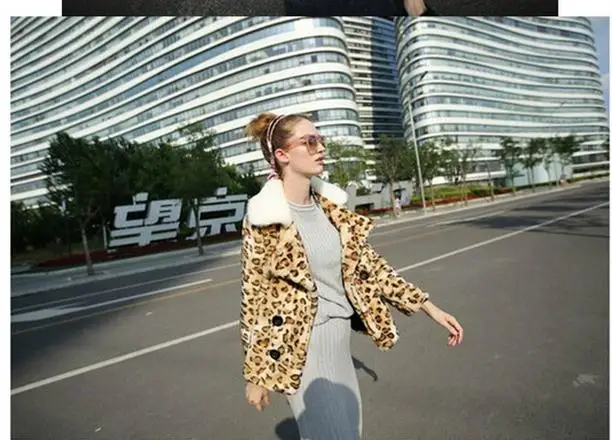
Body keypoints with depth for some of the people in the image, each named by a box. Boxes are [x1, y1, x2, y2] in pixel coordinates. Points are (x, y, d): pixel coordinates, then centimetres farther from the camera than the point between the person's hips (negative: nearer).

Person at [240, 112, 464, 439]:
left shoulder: (330, 206, 1)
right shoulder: (263, 220, -16)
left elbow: (369, 264, 4)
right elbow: (252, 300, -11)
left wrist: (429, 307, 2)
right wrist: (255, 375, -4)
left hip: (339, 340, 6)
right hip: (300, 349, -6)